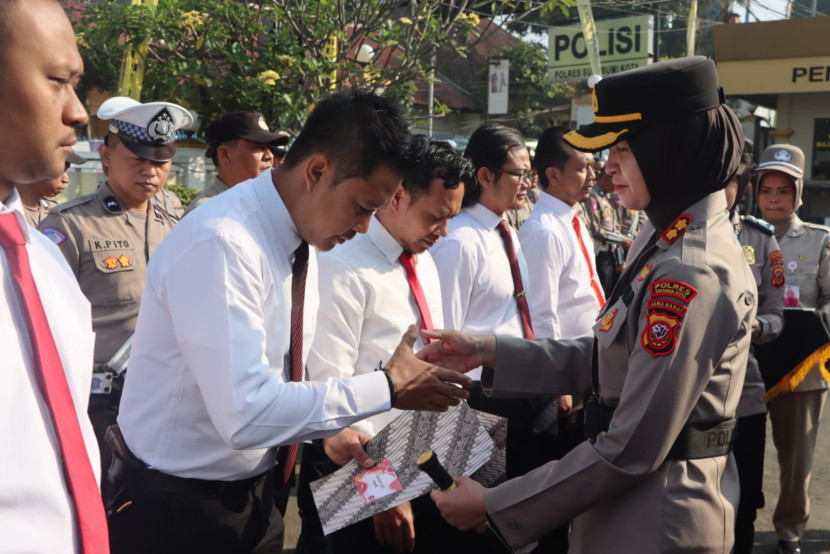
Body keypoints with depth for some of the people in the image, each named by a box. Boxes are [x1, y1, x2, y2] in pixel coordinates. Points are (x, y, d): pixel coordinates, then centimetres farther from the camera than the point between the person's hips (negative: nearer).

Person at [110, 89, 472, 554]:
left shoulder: (303, 236, -1)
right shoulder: (219, 245, -27)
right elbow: (246, 413, -32)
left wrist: (327, 430, -2)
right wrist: (389, 387, -25)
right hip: (180, 513, -7)